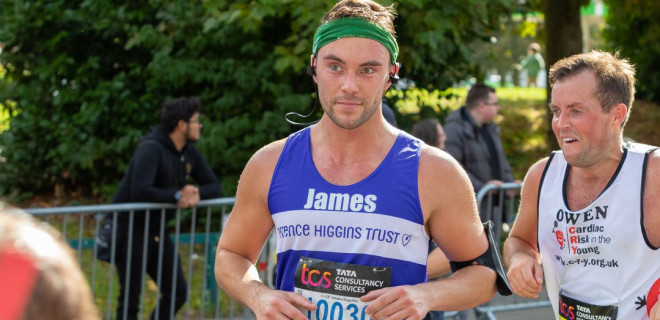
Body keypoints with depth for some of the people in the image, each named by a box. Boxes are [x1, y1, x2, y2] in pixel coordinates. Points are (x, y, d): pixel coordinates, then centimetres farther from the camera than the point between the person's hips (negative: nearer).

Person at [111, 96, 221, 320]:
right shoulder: (151, 149, -22)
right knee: (130, 299, -3)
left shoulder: (189, 153, 5)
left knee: (177, 292, 8)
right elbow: (140, 192, -35)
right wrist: (177, 196, -25)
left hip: (157, 231, 9)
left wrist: (196, 194, -15)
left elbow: (214, 186, 8)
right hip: (131, 229, -8)